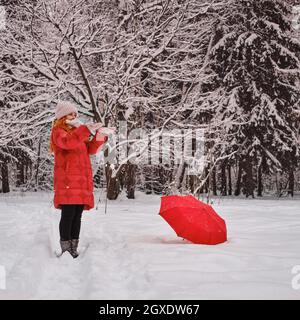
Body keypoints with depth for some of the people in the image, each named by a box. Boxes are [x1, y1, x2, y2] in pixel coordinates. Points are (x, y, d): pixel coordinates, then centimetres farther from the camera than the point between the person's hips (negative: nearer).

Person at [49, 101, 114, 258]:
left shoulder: (78, 131, 24)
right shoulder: (58, 131, 1)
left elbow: (90, 150, 20)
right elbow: (67, 142, -22)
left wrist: (99, 136, 5)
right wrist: (87, 130, -28)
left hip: (82, 180, 7)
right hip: (67, 180, -7)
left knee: (77, 215, 7)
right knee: (68, 214, -11)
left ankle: (74, 248, 11)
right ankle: (66, 249, -8)